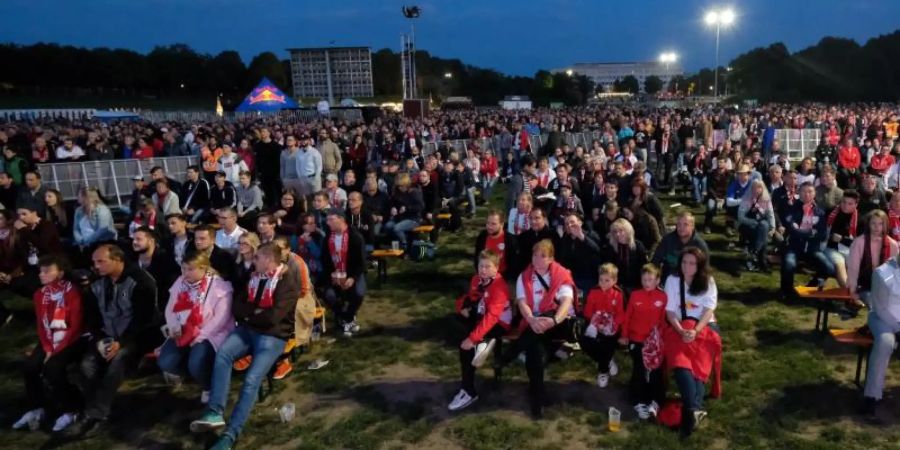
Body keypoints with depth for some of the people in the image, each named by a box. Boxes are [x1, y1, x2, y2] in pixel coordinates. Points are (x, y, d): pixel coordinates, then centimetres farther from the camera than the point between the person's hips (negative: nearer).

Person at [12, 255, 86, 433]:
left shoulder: (72, 293, -16)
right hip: (49, 341, 6)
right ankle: (36, 408, 5)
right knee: (30, 365, -15)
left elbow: (76, 327, -17)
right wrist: (48, 348, -8)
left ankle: (70, 410, -8)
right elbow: (41, 325, 6)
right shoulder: (39, 295, 4)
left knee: (52, 367, -26)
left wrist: (57, 350, -18)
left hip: (72, 340, -6)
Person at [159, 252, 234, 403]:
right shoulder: (180, 283, 9)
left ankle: (208, 387, 6)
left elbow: (220, 318, -16)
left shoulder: (219, 286, -12)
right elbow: (170, 308, 10)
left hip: (209, 335, -5)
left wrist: (200, 336, -18)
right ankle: (180, 371, 21)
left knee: (196, 365, -29)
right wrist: (174, 326, -9)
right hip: (183, 333, 6)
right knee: (165, 362, -17)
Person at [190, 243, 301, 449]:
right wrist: (255, 311, -8)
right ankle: (215, 412, -26)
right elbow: (236, 306, 9)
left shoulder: (288, 282, -7)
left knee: (251, 381, -22)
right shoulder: (254, 277, 16)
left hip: (273, 336, -6)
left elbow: (272, 317, -16)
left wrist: (249, 314, -1)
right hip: (248, 330, 6)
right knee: (222, 353, -24)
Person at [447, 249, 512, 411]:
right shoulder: (477, 279, -2)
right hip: (482, 316, 9)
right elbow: (470, 297, 15)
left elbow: (491, 316, -35)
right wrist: (462, 306, -11)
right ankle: (486, 341, -6)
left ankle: (468, 392, -16)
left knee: (466, 345, -23)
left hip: (499, 323, -9)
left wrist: (473, 338, -40)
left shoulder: (499, 286, -26)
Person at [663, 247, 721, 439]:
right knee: (680, 360, -29)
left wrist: (696, 331, -21)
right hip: (679, 327, -1)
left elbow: (709, 310, -5)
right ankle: (694, 408, -42)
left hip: (704, 326, 1)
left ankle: (690, 409, -38)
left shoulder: (708, 281, 4)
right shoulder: (672, 280, 4)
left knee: (700, 363, -25)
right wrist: (682, 331, -18)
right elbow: (670, 311, -1)